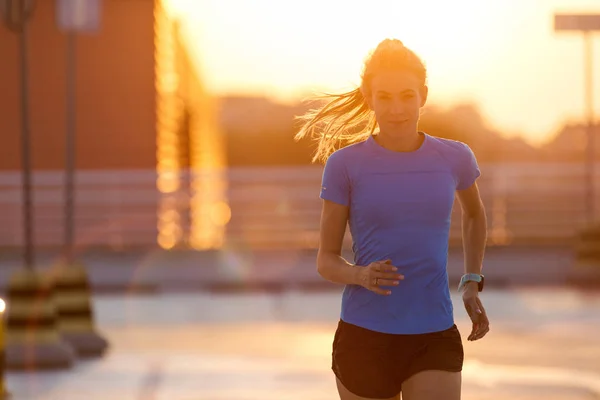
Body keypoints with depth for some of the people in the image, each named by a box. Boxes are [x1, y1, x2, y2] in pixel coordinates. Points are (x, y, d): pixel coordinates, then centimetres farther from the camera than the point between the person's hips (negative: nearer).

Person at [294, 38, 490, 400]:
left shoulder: (454, 158, 3)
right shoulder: (345, 164, -3)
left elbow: (475, 214, 26)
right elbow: (327, 260, 1)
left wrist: (473, 283, 15)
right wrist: (362, 275, -20)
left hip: (435, 342, 1)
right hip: (364, 338, -1)